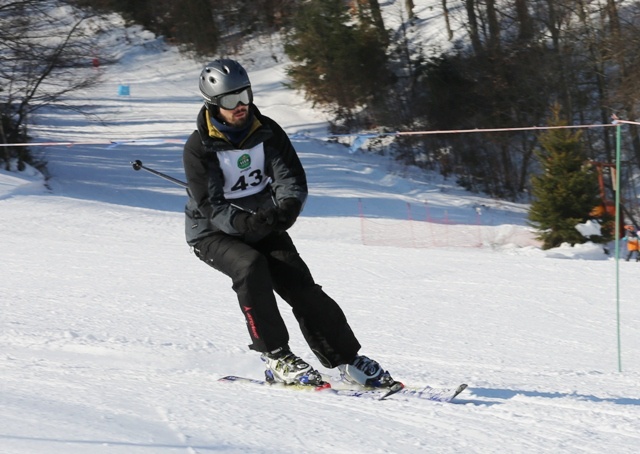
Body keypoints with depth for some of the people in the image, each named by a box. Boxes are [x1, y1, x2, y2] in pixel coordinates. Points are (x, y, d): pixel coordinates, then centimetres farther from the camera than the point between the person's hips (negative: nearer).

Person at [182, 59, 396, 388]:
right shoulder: (198, 148, -17)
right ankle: (276, 357, -26)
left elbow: (291, 177, -12)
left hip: (263, 225, 4)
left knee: (299, 282, -14)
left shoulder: (266, 132, -5)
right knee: (250, 266, -32)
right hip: (213, 233, -4)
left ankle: (346, 359, -8)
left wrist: (287, 206, -35)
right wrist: (245, 222, -41)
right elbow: (211, 207, -22)